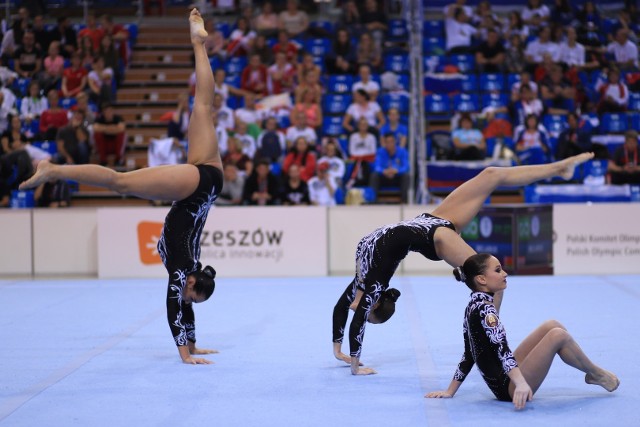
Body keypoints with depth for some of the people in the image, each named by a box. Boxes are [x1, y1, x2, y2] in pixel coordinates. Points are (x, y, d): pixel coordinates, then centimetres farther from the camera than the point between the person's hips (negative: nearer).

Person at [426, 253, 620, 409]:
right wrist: (522, 384, -41)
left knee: (552, 326, 8)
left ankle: (592, 372, 18)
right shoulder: (484, 309, -17)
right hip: (508, 387, -10)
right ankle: (596, 374, 7)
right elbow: (501, 349, -30)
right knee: (558, 335, -15)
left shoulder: (474, 307, 11)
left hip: (504, 380, 10)